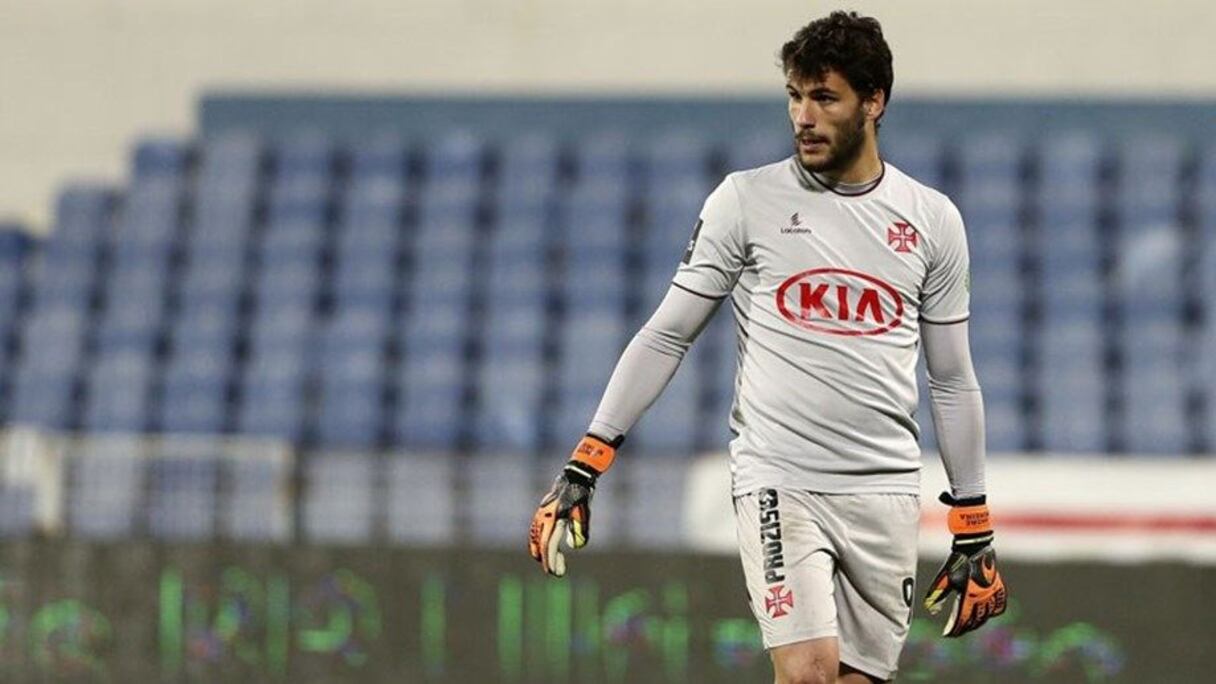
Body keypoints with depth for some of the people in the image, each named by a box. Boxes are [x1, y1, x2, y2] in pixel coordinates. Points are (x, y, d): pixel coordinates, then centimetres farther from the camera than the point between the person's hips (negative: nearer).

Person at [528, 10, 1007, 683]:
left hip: (885, 496, 3)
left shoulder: (932, 220, 7)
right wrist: (583, 468, -4)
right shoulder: (746, 201, 1)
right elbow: (665, 337, 3)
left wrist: (974, 531, 11)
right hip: (778, 478, -3)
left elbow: (952, 382, 13)